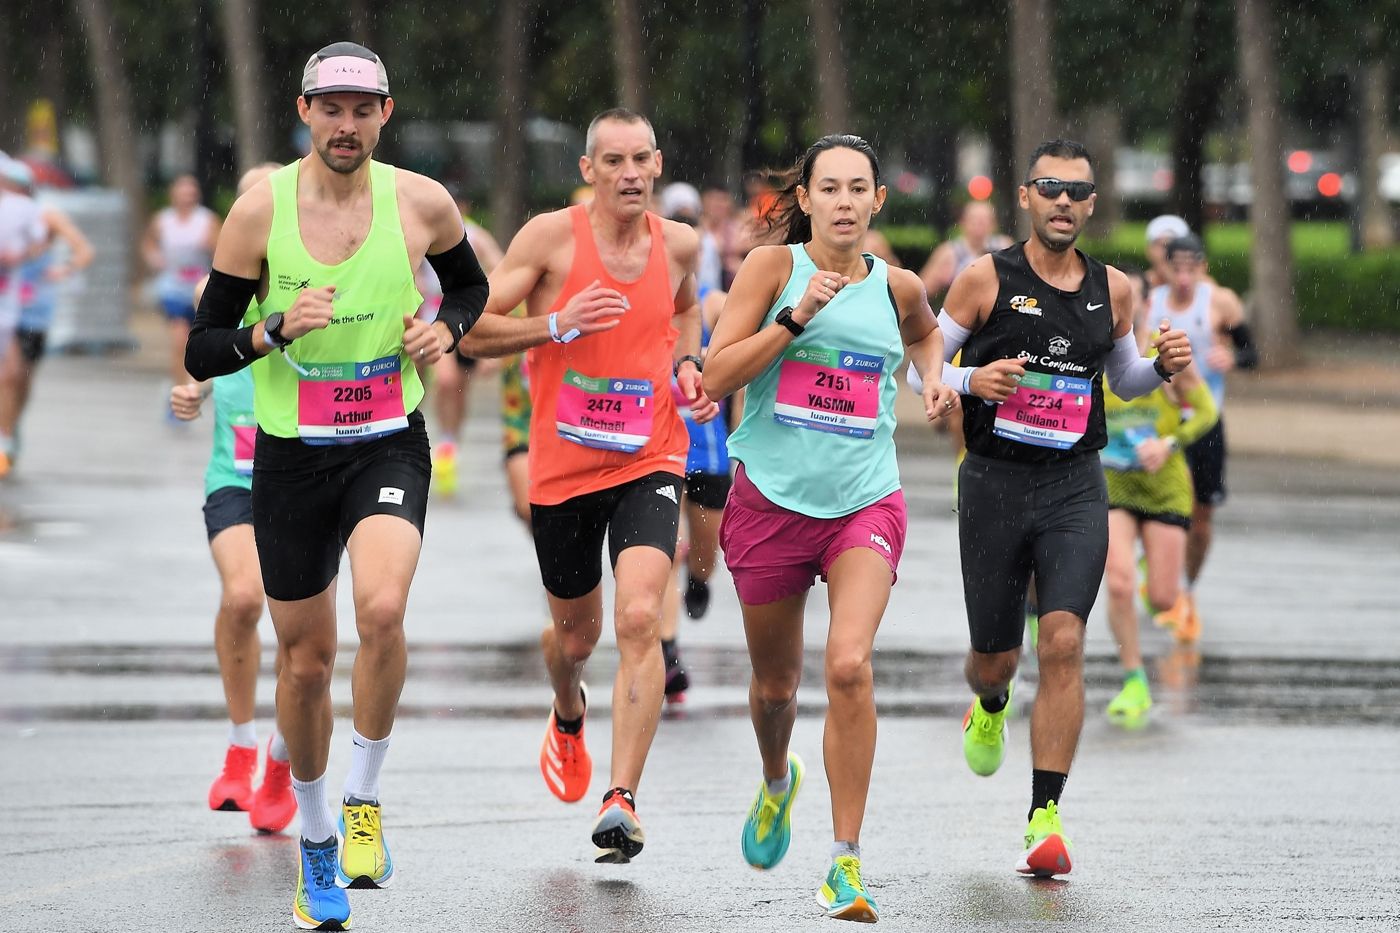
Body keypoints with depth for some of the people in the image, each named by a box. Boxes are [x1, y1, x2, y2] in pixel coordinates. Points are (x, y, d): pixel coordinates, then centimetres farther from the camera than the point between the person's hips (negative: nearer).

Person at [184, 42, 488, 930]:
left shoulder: (422, 203, -4)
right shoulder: (261, 210, -8)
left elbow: (471, 284, 18)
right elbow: (201, 352, -4)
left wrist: (445, 328, -3)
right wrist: (276, 330, -22)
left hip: (390, 447, -1)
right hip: (290, 454, 1)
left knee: (382, 609, -27)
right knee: (306, 657, 9)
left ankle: (365, 800, -7)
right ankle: (315, 837, 31)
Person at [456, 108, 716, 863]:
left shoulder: (679, 243, 2)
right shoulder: (551, 236, -8)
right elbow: (470, 332, -8)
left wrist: (687, 365, 7)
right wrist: (556, 324, -21)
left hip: (648, 462, 0)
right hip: (563, 466, 0)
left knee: (639, 618, -20)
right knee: (575, 634, 15)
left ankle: (622, 801, -21)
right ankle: (568, 716, 53)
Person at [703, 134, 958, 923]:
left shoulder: (896, 287, 5)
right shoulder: (773, 267, -3)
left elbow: (926, 332, 30)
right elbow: (717, 376, -10)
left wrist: (934, 378, 10)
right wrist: (796, 318, -18)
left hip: (865, 503, 0)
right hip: (772, 500, 0)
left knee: (850, 664, -22)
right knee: (776, 684, 14)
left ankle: (847, 860, -17)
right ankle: (778, 782, 51)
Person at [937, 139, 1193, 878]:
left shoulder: (1112, 290, 6)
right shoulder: (985, 280, -3)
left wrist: (1160, 367, 1)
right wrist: (972, 380, -19)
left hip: (1074, 488, 1)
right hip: (994, 483, -1)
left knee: (1062, 643, -16)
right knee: (995, 655, 8)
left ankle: (1045, 820, -15)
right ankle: (990, 706, 48)